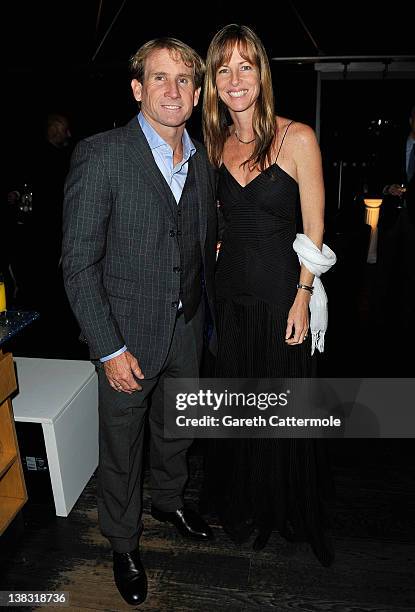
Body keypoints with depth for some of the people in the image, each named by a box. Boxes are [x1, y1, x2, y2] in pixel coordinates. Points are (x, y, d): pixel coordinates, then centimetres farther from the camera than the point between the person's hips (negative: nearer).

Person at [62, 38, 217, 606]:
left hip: (188, 328, 6)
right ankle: (123, 542, 40)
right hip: (128, 335, -5)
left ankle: (169, 499, 54)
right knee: (121, 447, 14)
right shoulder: (100, 155, -16)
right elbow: (79, 263, -17)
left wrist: (208, 312, 12)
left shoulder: (202, 159, 3)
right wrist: (109, 349, -18)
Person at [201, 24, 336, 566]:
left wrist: (302, 298, -12)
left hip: (282, 290, -4)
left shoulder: (297, 139, -8)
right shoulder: (216, 144, 6)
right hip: (231, 290, 5)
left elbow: (314, 229, -7)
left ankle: (289, 509, 38)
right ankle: (244, 503, 41)